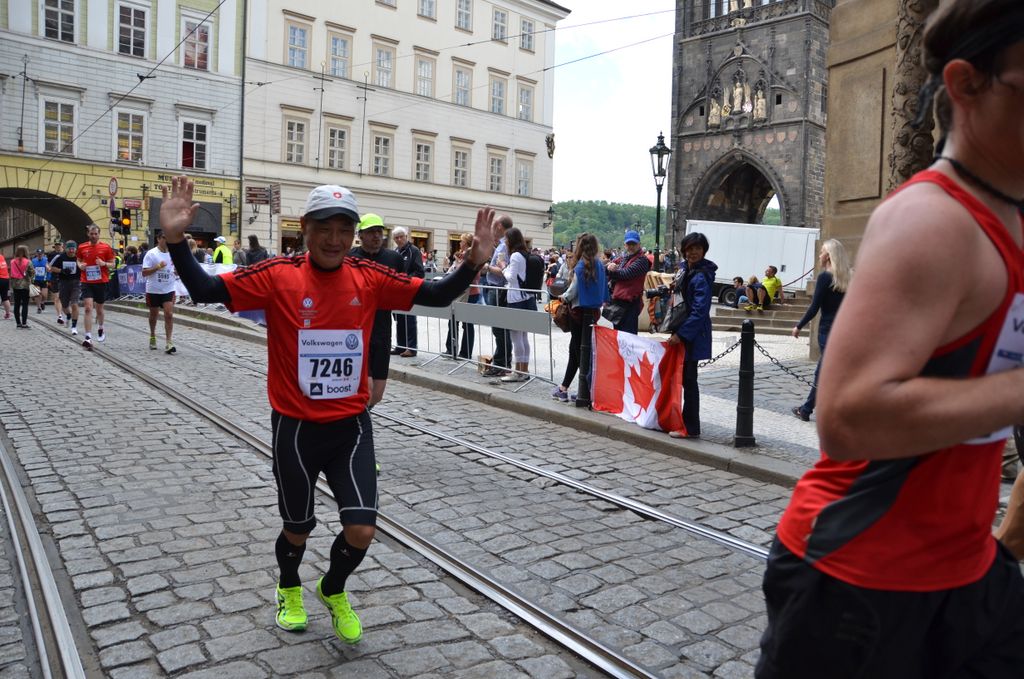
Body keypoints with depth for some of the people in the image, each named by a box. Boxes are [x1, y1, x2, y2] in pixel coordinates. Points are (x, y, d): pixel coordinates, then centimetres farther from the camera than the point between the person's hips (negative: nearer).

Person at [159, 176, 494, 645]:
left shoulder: (369, 278, -4)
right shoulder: (278, 276, -11)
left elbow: (437, 295, -2)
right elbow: (204, 290, -13)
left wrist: (474, 263, -16)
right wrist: (175, 240, -26)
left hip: (351, 426, 2)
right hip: (295, 428, -1)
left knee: (361, 531, -3)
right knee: (297, 529, 16)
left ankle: (333, 591, 32)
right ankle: (289, 590, 52)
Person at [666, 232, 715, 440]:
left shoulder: (702, 276, -17)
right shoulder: (685, 269, 11)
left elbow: (699, 311, -22)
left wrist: (681, 334, -23)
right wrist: (676, 286, 5)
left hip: (693, 335, -9)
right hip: (682, 332, 9)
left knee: (689, 379, -3)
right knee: (685, 378, 15)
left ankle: (691, 428, 6)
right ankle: (687, 421, 27)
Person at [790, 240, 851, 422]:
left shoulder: (825, 277, -10)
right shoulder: (849, 277, 7)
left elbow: (814, 307, -11)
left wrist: (799, 326, -1)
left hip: (828, 330, -6)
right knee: (822, 372, 15)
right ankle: (806, 409, 22)